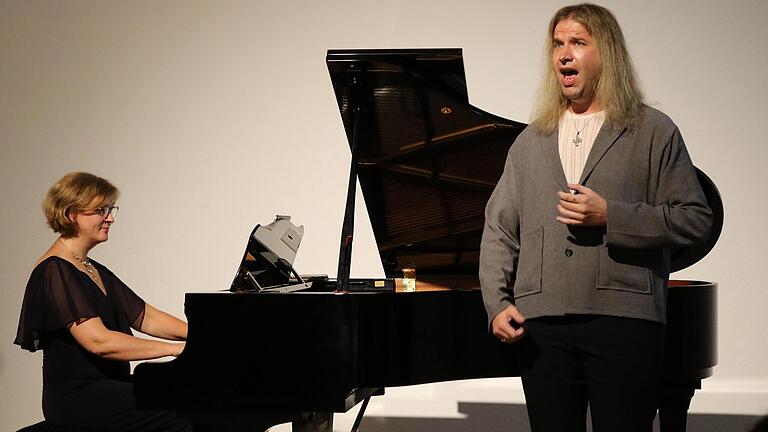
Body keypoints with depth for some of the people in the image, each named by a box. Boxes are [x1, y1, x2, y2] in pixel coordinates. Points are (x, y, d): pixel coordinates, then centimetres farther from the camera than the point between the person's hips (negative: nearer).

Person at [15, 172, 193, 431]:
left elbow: (146, 318, 15)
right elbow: (98, 341, -22)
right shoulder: (54, 272, -12)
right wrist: (175, 349, -23)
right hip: (76, 397, -9)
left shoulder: (94, 271, 20)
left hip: (107, 386, 9)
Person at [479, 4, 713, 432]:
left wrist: (610, 217, -11)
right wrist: (498, 303, -1)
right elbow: (499, 230, 14)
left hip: (623, 320, -3)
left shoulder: (654, 132, 6)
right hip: (542, 326, 3)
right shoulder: (530, 143, 18)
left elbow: (696, 218, 0)